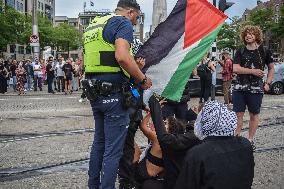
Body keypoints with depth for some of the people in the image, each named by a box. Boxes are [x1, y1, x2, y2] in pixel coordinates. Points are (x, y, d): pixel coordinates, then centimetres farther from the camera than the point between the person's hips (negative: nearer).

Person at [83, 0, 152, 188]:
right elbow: (122, 57, -25)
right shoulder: (123, 23, -8)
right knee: (113, 149, -3)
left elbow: (87, 61, 22)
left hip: (94, 92, 9)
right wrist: (143, 79, -14)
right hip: (114, 94, -9)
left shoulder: (94, 25, 19)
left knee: (99, 141, 20)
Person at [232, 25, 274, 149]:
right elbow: (235, 68, -7)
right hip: (239, 88, 1)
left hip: (256, 89, 0)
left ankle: (250, 139, 17)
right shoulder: (240, 52, 5)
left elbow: (271, 68, 15)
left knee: (254, 115, 6)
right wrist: (253, 71, -13)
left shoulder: (264, 52, 4)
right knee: (238, 114, 0)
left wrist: (268, 83, 4)